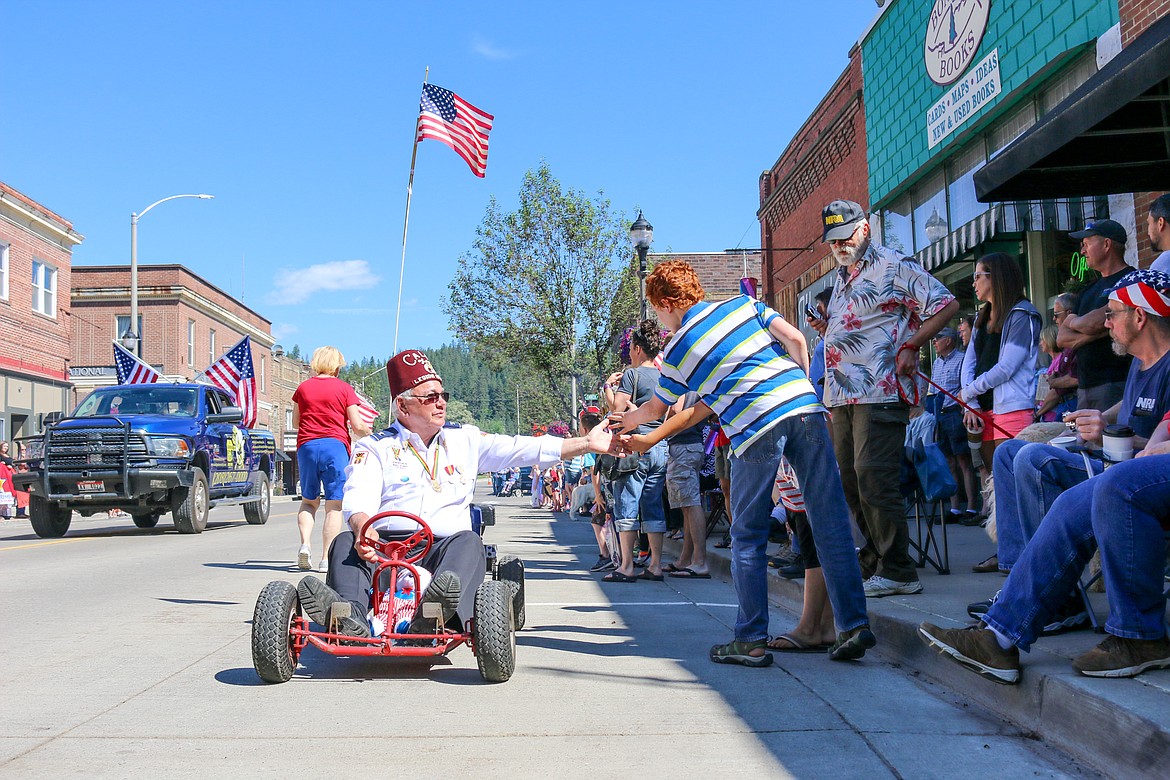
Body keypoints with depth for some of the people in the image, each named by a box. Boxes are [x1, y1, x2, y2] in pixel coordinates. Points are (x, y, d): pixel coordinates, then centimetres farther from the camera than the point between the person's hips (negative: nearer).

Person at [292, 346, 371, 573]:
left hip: (306, 446, 3)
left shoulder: (302, 388, 10)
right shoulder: (344, 388, 1)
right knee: (334, 505, 0)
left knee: (309, 500, 17)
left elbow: (295, 422, 18)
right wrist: (368, 431, 19)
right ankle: (326, 558, -4)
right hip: (335, 446, -3)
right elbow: (357, 426, -2)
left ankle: (305, 543, -5)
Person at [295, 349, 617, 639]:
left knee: (469, 541, -32)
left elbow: (524, 448, 14)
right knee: (346, 542, -28)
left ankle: (438, 608, -60)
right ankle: (350, 617, -55)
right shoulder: (375, 447, 13)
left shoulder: (464, 440, 21)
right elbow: (358, 501, -4)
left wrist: (587, 443, 6)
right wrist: (363, 528, -28)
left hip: (443, 547, 0)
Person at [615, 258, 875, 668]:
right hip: (804, 405, 4)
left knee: (747, 538, 8)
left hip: (756, 427, -4)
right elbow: (794, 338, 9)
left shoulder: (675, 353, 11)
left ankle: (752, 640, 11)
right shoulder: (744, 303, 18)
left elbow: (655, 407, 27)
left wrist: (627, 421, 46)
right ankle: (854, 625, 5)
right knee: (831, 521, 5)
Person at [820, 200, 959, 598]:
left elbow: (947, 304, -7)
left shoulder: (892, 266, -3)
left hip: (880, 392, -9)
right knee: (849, 480, 9)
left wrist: (911, 347, -12)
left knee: (874, 478, -13)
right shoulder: (840, 277, 23)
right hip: (842, 395, 9)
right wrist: (821, 326, 14)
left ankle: (897, 571, -6)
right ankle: (873, 561, 18)